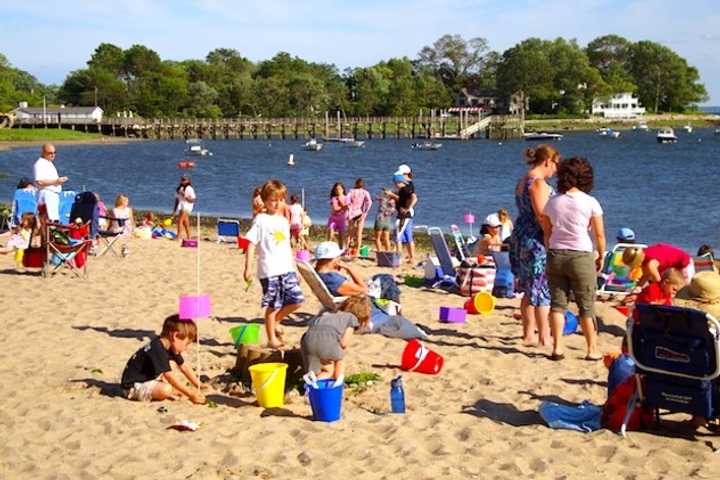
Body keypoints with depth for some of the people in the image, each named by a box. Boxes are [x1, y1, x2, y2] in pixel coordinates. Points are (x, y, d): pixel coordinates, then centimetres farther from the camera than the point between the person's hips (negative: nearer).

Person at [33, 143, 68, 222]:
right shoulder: (40, 164, -9)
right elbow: (39, 181, -21)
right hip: (46, 193, -10)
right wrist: (56, 181, -20)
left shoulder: (50, 163, 22)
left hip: (54, 194, 10)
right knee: (53, 220, -19)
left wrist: (60, 180, 17)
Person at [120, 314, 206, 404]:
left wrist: (198, 385, 9)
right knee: (166, 389, -32)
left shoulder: (170, 347, 2)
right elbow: (171, 378, -29)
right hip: (133, 386, -10)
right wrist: (191, 394, -26)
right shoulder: (157, 349, -27)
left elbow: (184, 367, 12)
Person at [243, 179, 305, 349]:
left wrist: (294, 268, 20)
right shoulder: (261, 220, -5)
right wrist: (247, 268, -15)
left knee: (296, 300, 0)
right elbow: (251, 244, -9)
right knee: (273, 306, 0)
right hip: (269, 271, -6)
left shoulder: (284, 221, 15)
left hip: (287, 269, 6)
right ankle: (271, 339, 14)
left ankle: (275, 322, 23)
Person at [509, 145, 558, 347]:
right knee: (542, 290, -4)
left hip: (520, 237, 10)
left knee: (529, 290, 15)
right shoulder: (538, 183, -15)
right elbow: (541, 216, -20)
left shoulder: (523, 181, 15)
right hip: (536, 241, -10)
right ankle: (544, 337, 0)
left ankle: (528, 334, 22)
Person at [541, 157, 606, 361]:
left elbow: (546, 233, 9)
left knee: (557, 303, 8)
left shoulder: (552, 202, 4)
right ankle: (592, 350, 12)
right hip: (581, 256, -3)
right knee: (587, 306, 6)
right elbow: (600, 234, -3)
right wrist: (601, 256, 11)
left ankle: (557, 348, 5)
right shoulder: (590, 202, -5)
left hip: (556, 255, 3)